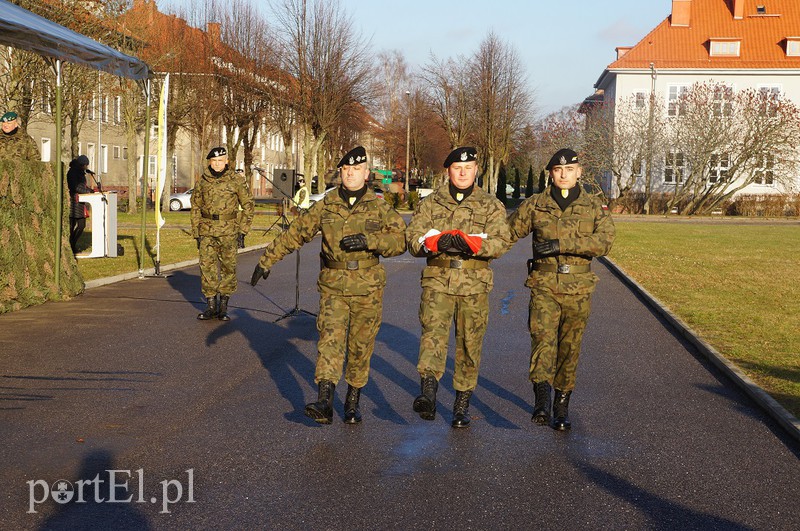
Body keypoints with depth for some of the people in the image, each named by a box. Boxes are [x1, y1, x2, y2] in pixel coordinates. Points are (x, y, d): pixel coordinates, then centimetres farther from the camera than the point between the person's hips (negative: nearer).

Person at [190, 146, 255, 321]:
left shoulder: (237, 180, -1)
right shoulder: (202, 181, 7)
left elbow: (248, 204, 2)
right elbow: (195, 207, 14)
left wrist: (242, 231, -3)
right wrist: (197, 233, 9)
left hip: (229, 231, -2)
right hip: (207, 231, 3)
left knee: (228, 267, 2)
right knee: (207, 267, 2)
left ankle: (223, 307, 12)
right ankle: (211, 305, 12)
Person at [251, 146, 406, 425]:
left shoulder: (380, 208, 1)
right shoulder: (325, 207, 4)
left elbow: (400, 241, -7)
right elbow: (294, 233, 8)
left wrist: (368, 240, -22)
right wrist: (266, 260, 7)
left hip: (368, 289, 0)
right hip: (332, 287, 0)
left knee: (361, 346, 8)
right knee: (330, 339, -13)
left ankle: (353, 400, 23)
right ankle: (324, 402, -21)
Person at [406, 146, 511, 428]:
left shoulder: (491, 206, 9)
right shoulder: (429, 203, 12)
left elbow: (501, 242, -5)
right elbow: (413, 238, 2)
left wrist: (469, 242, -22)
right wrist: (436, 241, -19)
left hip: (474, 284, 1)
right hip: (437, 280, 0)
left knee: (470, 344, 5)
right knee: (433, 331, -20)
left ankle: (462, 403, 17)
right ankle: (428, 392, -33)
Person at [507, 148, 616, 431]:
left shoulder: (593, 206, 4)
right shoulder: (535, 205, 7)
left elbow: (605, 240, -12)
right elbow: (508, 231, 16)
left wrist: (562, 244, -21)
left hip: (578, 289, 1)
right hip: (544, 284, -1)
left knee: (570, 347, 8)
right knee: (543, 338, -20)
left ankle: (562, 405, 21)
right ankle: (542, 400, -29)